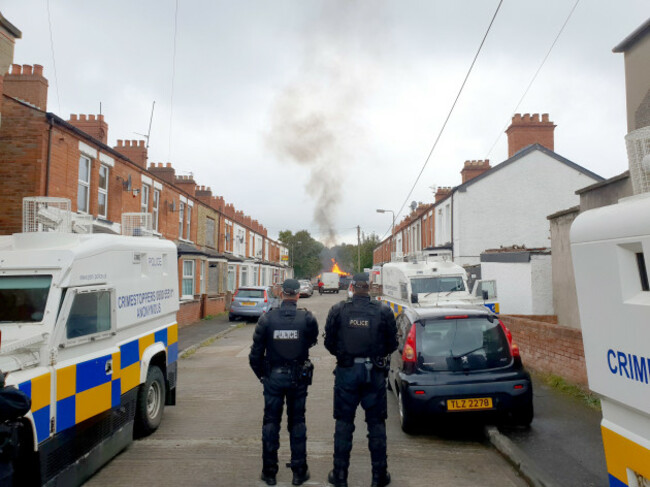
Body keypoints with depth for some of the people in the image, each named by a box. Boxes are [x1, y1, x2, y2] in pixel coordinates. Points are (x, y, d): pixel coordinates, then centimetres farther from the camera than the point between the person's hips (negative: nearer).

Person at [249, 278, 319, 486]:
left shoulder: (267, 319, -11)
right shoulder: (307, 319, -12)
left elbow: (256, 352, -5)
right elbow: (312, 341, 5)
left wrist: (261, 374, 9)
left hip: (273, 377, 0)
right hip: (298, 377, 1)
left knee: (271, 422, 12)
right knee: (297, 422, 13)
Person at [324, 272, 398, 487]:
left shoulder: (338, 310, -6)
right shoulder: (383, 311, -7)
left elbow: (329, 342, 0)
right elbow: (392, 344, 1)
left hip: (346, 371, 0)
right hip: (374, 372, 0)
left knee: (343, 423, 11)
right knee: (376, 423, 12)